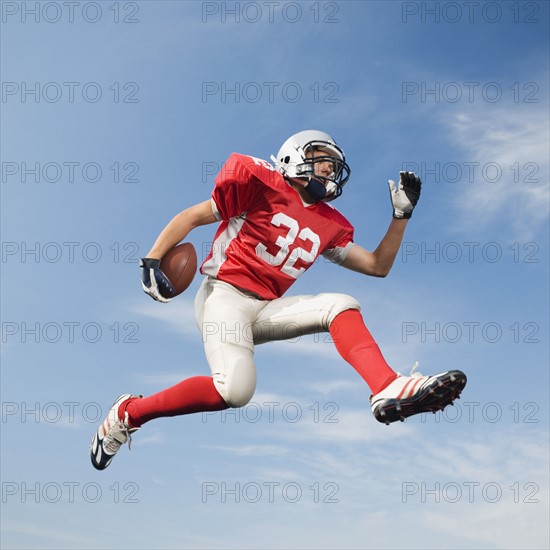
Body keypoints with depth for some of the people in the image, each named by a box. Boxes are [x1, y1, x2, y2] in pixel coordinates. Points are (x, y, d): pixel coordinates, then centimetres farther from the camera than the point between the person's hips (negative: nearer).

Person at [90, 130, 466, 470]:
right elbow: (192, 217, -2)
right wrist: (152, 261, -13)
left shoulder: (329, 225, 16)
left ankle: (389, 390, -27)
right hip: (224, 294, -6)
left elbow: (378, 266, 21)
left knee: (341, 306, -10)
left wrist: (402, 214, 13)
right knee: (236, 389, -26)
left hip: (266, 310, 7)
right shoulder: (262, 182, -2)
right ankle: (128, 413, -7)